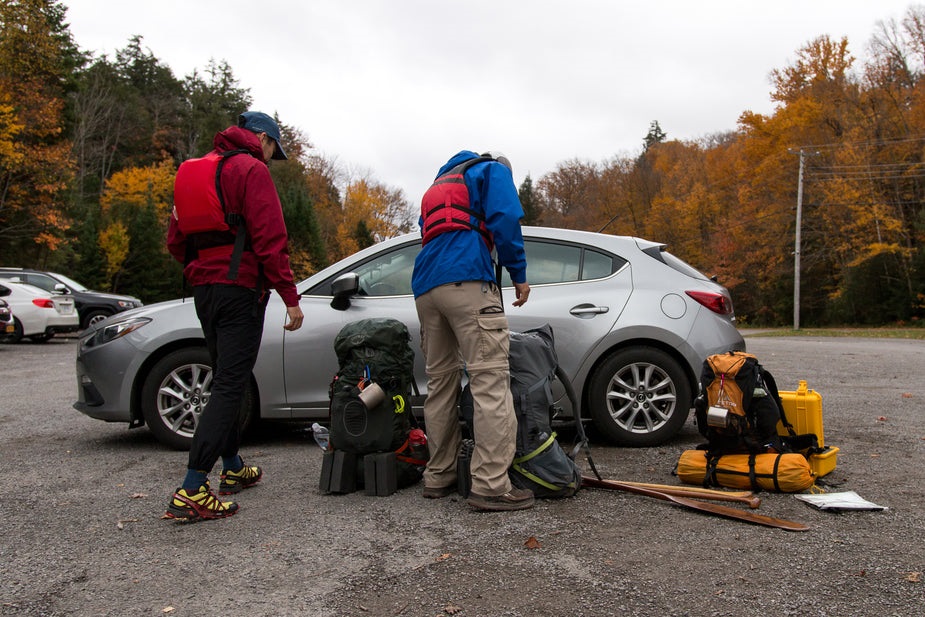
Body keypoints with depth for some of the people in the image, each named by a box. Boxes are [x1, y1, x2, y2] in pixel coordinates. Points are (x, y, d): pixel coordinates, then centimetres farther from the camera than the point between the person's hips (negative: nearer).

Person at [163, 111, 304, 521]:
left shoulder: (193, 171, 20)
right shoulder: (251, 170, -6)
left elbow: (176, 242, 19)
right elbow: (270, 240, -16)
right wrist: (290, 297, -16)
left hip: (204, 290, 9)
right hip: (240, 290, -9)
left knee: (225, 382, 18)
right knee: (229, 386, -10)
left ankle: (233, 469, 30)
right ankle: (191, 493, -13)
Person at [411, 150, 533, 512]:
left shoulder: (437, 187, 37)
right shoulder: (493, 170, 15)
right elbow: (504, 219, -5)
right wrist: (519, 273, 1)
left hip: (424, 286, 8)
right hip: (466, 279, -8)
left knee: (440, 383, 12)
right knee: (490, 380, -10)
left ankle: (439, 477, 17)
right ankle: (491, 485, -15)